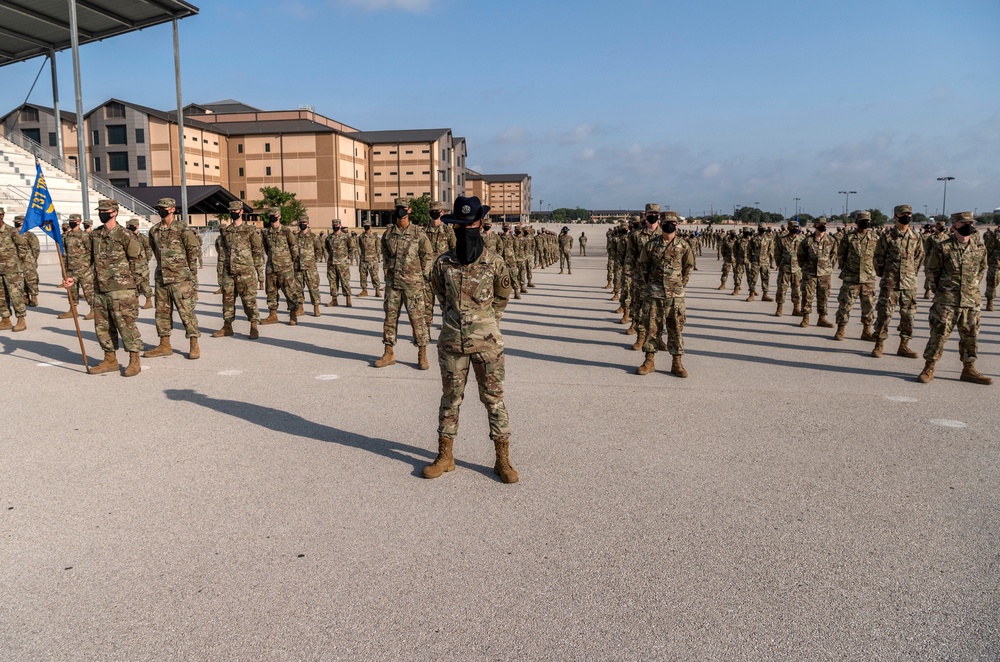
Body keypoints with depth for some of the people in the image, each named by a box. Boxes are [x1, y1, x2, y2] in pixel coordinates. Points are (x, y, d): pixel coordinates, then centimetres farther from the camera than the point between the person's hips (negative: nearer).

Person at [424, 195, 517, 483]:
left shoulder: (495, 263, -5)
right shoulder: (443, 264, 0)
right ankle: (445, 456, 24)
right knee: (450, 399, 12)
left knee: (494, 400, 5)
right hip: (451, 342, 2)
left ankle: (503, 460, 14)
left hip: (487, 343, -2)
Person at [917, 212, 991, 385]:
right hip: (946, 301, -4)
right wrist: (939, 290, 2)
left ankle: (969, 370, 21)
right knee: (939, 335, -4)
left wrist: (974, 285, 12)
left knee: (970, 336, 10)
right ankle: (929, 369, 5)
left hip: (971, 301, 4)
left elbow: (983, 268, 23)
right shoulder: (942, 248, -6)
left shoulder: (980, 248, 7)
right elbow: (931, 271, 2)